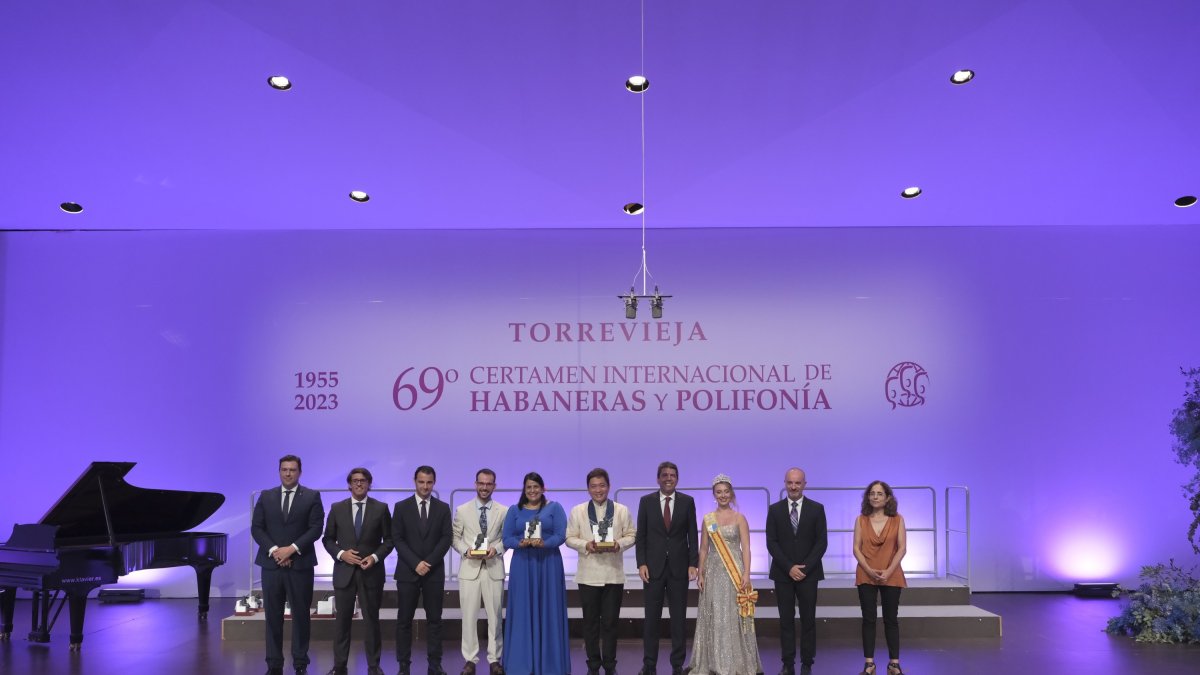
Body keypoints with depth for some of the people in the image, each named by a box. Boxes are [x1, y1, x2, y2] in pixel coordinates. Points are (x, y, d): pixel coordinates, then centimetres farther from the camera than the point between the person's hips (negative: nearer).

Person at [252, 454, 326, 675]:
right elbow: (256, 527, 3)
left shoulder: (312, 497, 3)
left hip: (300, 564, -2)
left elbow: (316, 528, -5)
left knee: (300, 615, 2)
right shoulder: (266, 496, 9)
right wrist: (273, 550, -11)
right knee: (273, 615, 4)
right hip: (271, 564, 2)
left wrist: (292, 549, -14)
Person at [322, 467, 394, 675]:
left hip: (371, 572, -1)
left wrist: (375, 557, -12)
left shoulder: (381, 508, 1)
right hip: (344, 571, 1)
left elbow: (389, 540, 3)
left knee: (372, 620, 5)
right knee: (342, 620, 6)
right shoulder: (337, 508, 3)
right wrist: (341, 553, -10)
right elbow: (328, 539, 7)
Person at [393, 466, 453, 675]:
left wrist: (429, 562, -12)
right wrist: (415, 563, -13)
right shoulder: (401, 507, 2)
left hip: (434, 572, 1)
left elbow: (446, 538, 0)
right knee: (404, 620, 2)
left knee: (434, 620, 3)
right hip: (407, 571, -1)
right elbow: (397, 539, -3)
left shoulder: (443, 508, 6)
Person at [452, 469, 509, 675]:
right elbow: (455, 537, 6)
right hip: (469, 568, 0)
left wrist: (496, 549, -12)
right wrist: (466, 550, -11)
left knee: (495, 616, 4)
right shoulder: (462, 510, 5)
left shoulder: (503, 511, 3)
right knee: (469, 616, 2)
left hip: (494, 568, 0)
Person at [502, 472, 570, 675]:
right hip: (522, 566, 1)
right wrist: (521, 543, -18)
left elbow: (561, 535, -5)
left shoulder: (554, 508, 5)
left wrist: (544, 543, -23)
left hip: (549, 564, -1)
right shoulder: (514, 510, 10)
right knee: (522, 612, 1)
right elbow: (507, 539, 2)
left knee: (548, 612, 1)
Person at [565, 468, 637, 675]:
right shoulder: (577, 511, 5)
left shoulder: (622, 510, 5)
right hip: (588, 575, 0)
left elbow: (631, 535, 5)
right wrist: (585, 545, -14)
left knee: (610, 621, 3)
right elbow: (570, 538, 3)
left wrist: (619, 544, -15)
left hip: (614, 574, 0)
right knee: (590, 621, 6)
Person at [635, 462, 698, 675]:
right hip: (653, 567, 0)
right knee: (651, 617, 4)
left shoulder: (687, 502, 2)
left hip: (679, 567, 0)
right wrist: (641, 564, -7)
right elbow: (641, 536, 2)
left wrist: (693, 564, -5)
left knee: (679, 617, 5)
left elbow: (692, 536, 3)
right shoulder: (646, 501, 2)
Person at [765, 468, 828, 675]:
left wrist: (804, 567, -10)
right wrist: (789, 567, -10)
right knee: (786, 620, 2)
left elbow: (822, 542, -2)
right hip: (783, 573, 1)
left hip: (808, 572, 0)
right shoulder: (775, 509, 4)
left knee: (808, 619, 3)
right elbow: (771, 543, 0)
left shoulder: (817, 509, 2)